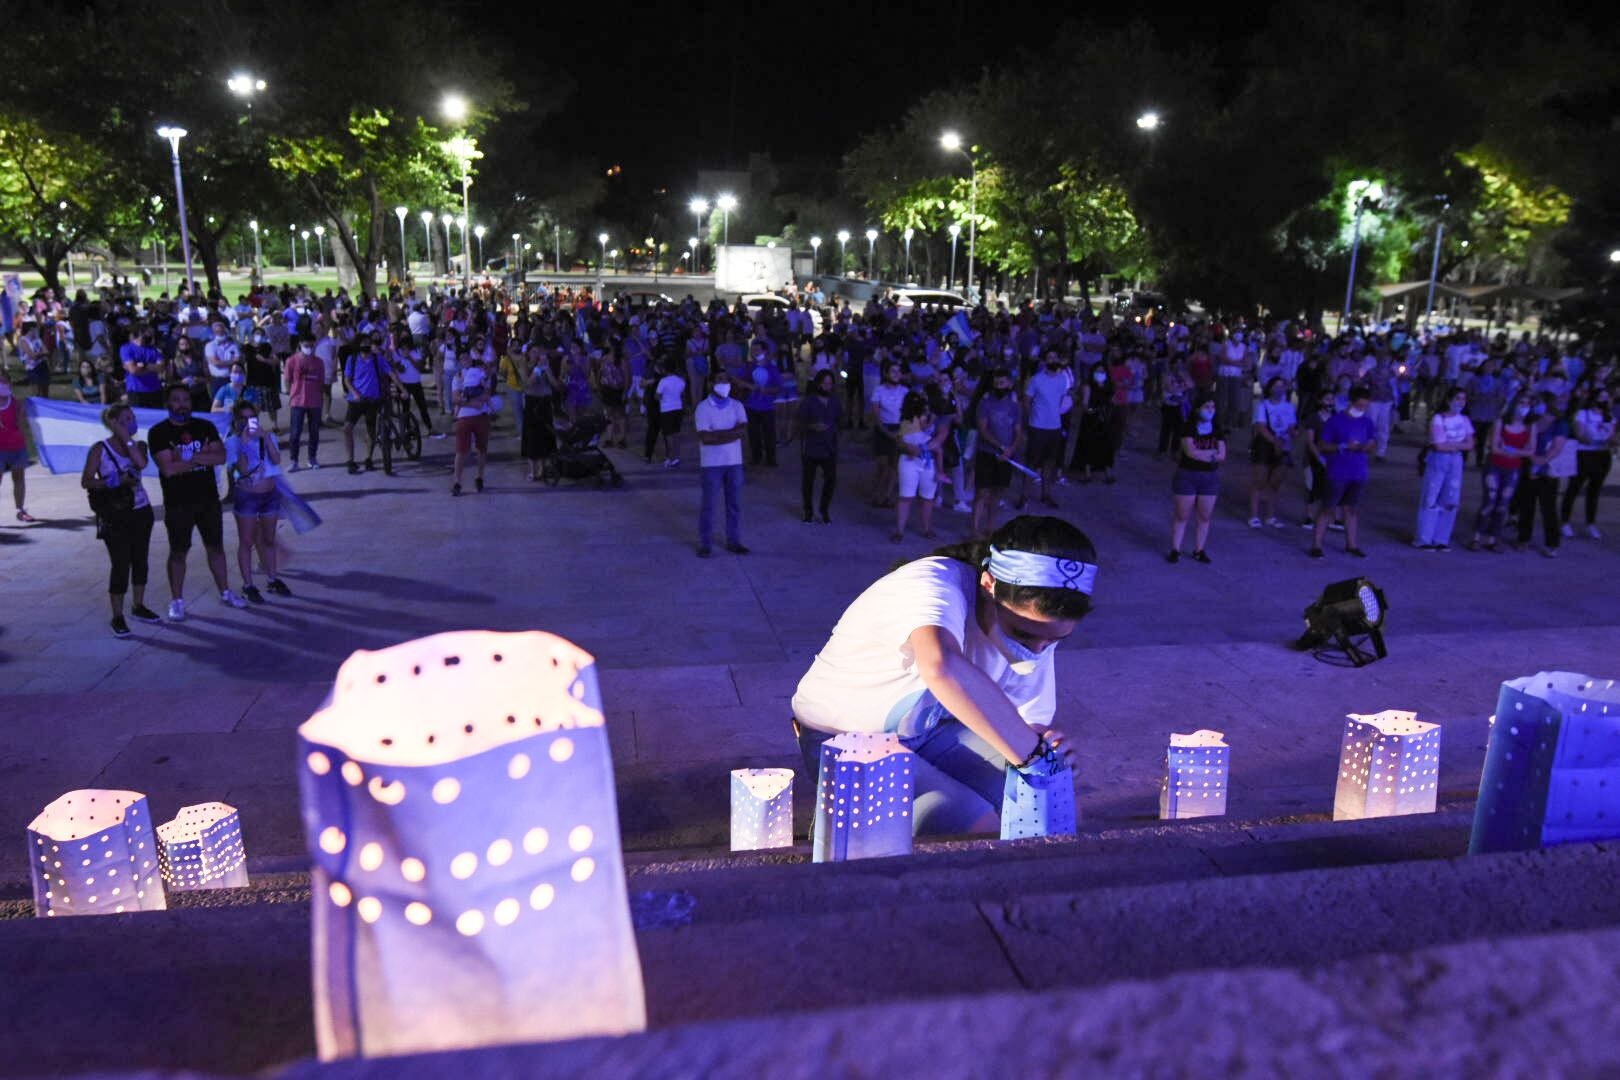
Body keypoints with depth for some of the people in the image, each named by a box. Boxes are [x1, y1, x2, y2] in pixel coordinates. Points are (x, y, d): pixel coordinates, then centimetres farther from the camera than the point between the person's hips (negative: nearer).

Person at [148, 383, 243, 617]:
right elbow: (168, 468, -17)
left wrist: (189, 457, -19)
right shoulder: (159, 432, -6)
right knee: (178, 552, 5)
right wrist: (202, 457, -11)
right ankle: (177, 602, 15)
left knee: (215, 547, 14)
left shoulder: (206, 427, 5)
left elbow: (221, 457, -9)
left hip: (209, 499, 3)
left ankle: (225, 592, 27)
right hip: (177, 503, -3)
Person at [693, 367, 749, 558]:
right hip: (712, 463, -4)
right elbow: (705, 438, -17)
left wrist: (717, 435, -17)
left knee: (735, 504, 9)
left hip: (734, 462, 4)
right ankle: (705, 544, 12)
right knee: (708, 504, 3)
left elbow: (744, 430, -10)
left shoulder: (737, 406, 5)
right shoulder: (703, 408, -7)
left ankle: (733, 542, 20)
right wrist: (732, 432, -12)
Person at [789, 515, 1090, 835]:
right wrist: (1034, 753, -52)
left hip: (931, 729, 6)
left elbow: (1030, 721, -6)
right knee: (975, 825, -23)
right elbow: (942, 666, -59)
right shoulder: (932, 587, -36)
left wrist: (1045, 745, -31)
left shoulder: (1035, 625, -12)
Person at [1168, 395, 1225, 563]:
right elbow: (1190, 451, -20)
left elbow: (1222, 456, -6)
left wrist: (1200, 454, -16)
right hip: (1187, 476, -3)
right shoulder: (1189, 429, -7)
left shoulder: (1218, 431, 3)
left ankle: (1199, 551, 17)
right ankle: (1175, 550, 10)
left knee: (1205, 517, 6)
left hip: (1210, 478, 4)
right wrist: (1212, 452, -11)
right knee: (1182, 515, 2)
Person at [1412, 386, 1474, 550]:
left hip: (1456, 462, 5)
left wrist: (1449, 445, -11)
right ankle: (1424, 539, 6)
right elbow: (1439, 446, -15)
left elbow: (1470, 444, 1)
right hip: (1437, 461, -5)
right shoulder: (1438, 419, -10)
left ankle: (1441, 539, 13)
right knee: (1431, 500, -2)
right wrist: (1459, 444, -4)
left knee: (1450, 502, 4)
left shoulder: (1464, 420, 6)